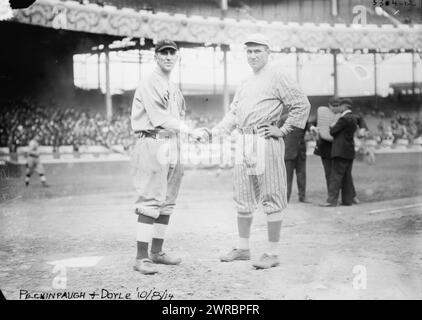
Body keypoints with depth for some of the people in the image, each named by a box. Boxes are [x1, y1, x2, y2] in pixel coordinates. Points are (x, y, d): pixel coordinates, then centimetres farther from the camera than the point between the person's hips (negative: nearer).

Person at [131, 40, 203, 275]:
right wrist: (190, 131, -17)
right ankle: (142, 257, -11)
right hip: (153, 144, -8)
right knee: (150, 201, -12)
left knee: (167, 202, 10)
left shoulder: (175, 88, 21)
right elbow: (160, 118, -16)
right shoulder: (148, 85, -6)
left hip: (173, 146, 9)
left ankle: (157, 252, 18)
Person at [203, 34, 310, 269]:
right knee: (243, 197, 13)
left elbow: (302, 105, -8)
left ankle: (272, 253, 0)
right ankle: (243, 248, 23)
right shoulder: (245, 84, 20)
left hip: (266, 142, -8)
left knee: (271, 198, -4)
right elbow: (233, 114, 22)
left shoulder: (277, 77, -5)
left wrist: (283, 130, -10)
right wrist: (214, 132, 8)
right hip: (243, 142, 8)